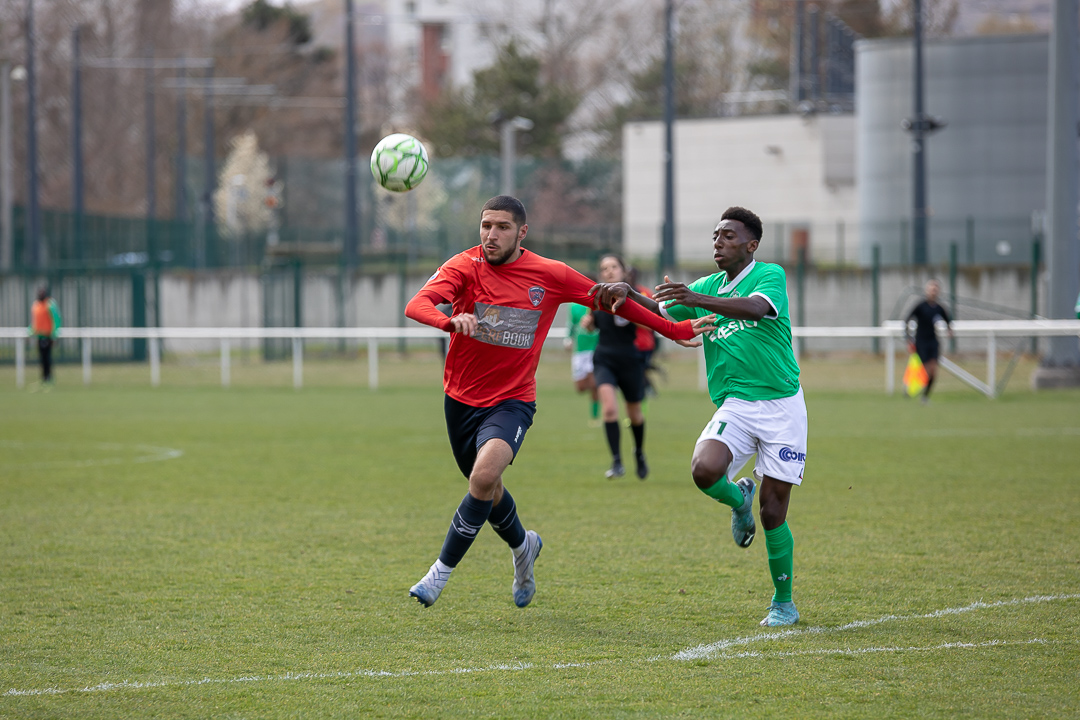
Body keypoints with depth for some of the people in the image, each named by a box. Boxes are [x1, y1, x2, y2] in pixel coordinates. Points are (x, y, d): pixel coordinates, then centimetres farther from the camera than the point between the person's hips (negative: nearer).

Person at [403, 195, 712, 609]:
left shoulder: (550, 275, -7)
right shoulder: (465, 267, -10)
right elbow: (416, 305, -26)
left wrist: (671, 329, 9)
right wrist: (451, 321, -49)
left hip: (512, 400, -2)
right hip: (461, 399, 2)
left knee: (485, 475, -28)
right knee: (485, 488, 19)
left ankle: (442, 570, -16)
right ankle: (523, 546, 51)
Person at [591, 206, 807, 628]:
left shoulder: (770, 276, -5)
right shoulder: (707, 286, 12)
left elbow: (756, 308, -26)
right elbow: (658, 311, 3)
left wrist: (697, 300, -39)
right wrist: (627, 293, -18)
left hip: (782, 407, -4)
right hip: (735, 405, 4)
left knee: (773, 513, -4)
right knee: (704, 469, -27)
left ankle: (783, 602, 15)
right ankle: (739, 499, 9)